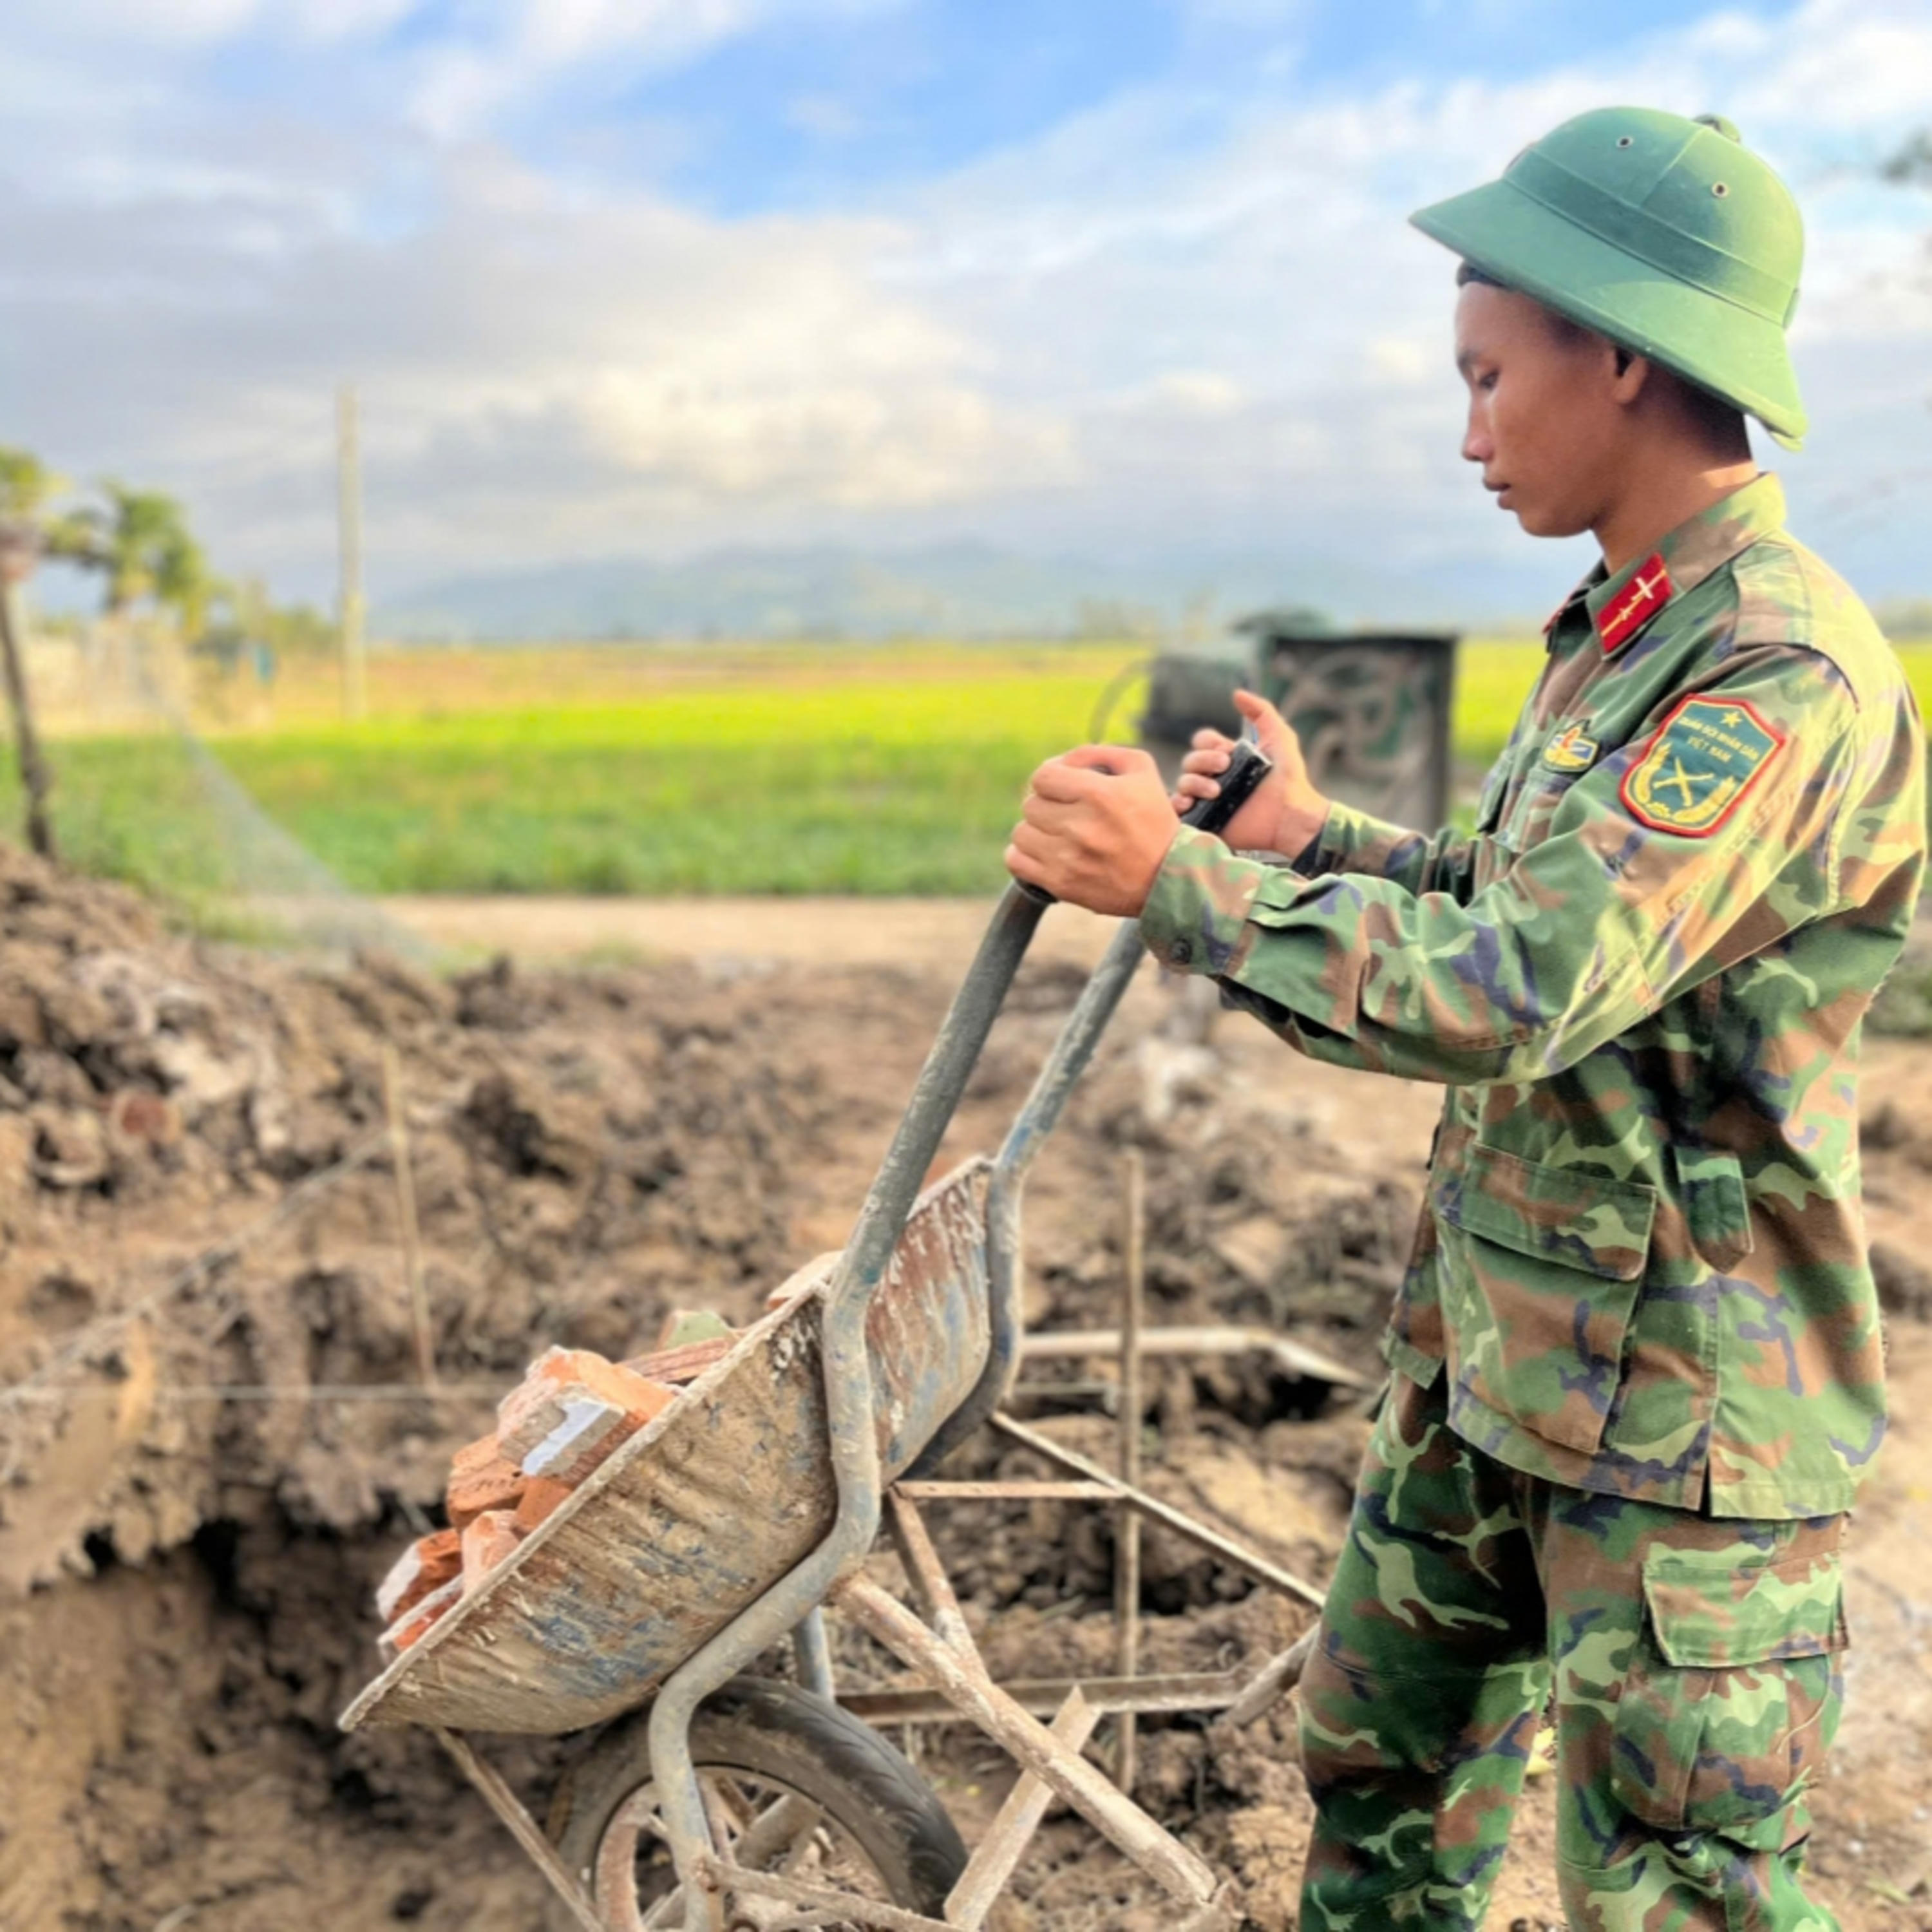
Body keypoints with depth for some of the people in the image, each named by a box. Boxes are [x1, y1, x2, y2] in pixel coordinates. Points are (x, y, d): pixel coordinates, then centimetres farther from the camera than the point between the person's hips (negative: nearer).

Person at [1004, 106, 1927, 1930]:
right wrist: (1312, 840, 10)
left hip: (1681, 1409, -9)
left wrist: (1178, 881, -25)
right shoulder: (1621, 633, 8)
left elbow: (1514, 998, -31)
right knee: (1376, 1747, 22)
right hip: (1490, 1360, 9)